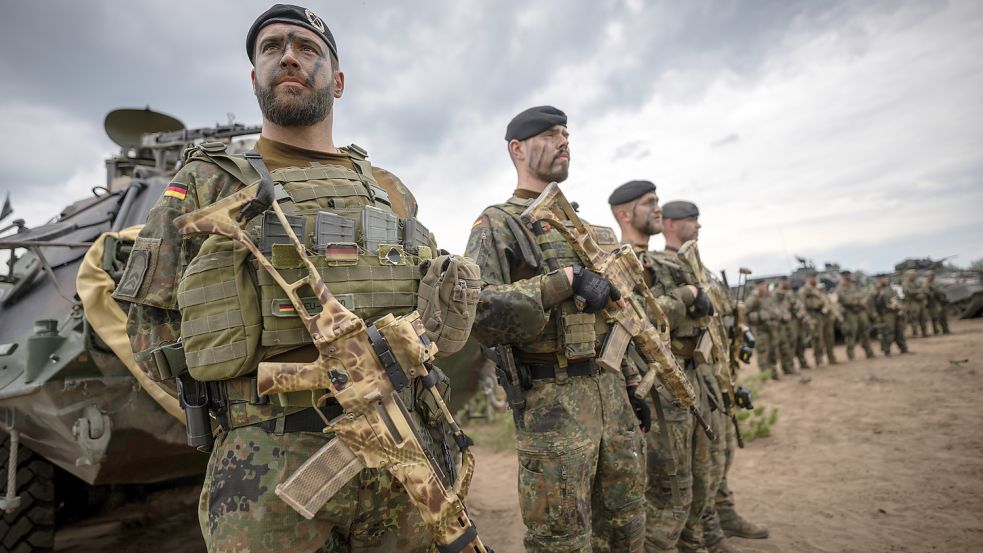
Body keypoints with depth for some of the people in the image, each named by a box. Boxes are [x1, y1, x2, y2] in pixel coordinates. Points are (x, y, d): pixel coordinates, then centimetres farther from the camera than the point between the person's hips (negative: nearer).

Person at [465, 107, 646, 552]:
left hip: (611, 393, 7)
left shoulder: (587, 227, 17)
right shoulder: (498, 224, -5)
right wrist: (565, 281, -23)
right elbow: (476, 310, -21)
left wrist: (630, 384, 18)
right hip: (550, 401, -7)